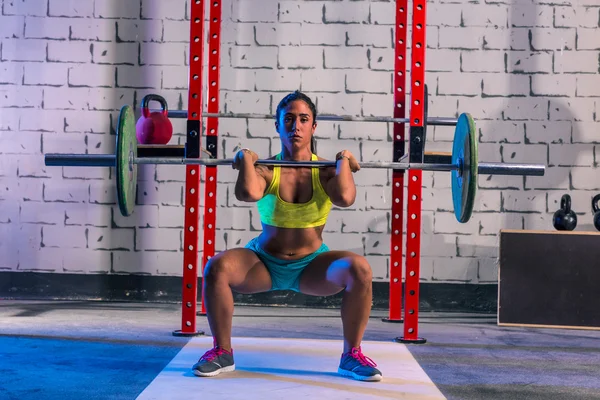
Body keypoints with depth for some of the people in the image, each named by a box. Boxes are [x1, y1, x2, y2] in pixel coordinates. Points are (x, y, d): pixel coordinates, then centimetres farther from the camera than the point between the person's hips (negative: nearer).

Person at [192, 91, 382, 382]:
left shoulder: (325, 171, -10)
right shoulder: (266, 169, -12)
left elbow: (345, 198, -34)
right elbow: (247, 194, -37)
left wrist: (343, 162, -20)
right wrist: (246, 160, -22)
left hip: (311, 266, 0)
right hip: (264, 262, 0)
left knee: (359, 269, -29)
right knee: (217, 267, -29)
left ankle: (351, 356, -10)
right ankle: (222, 352, -8)